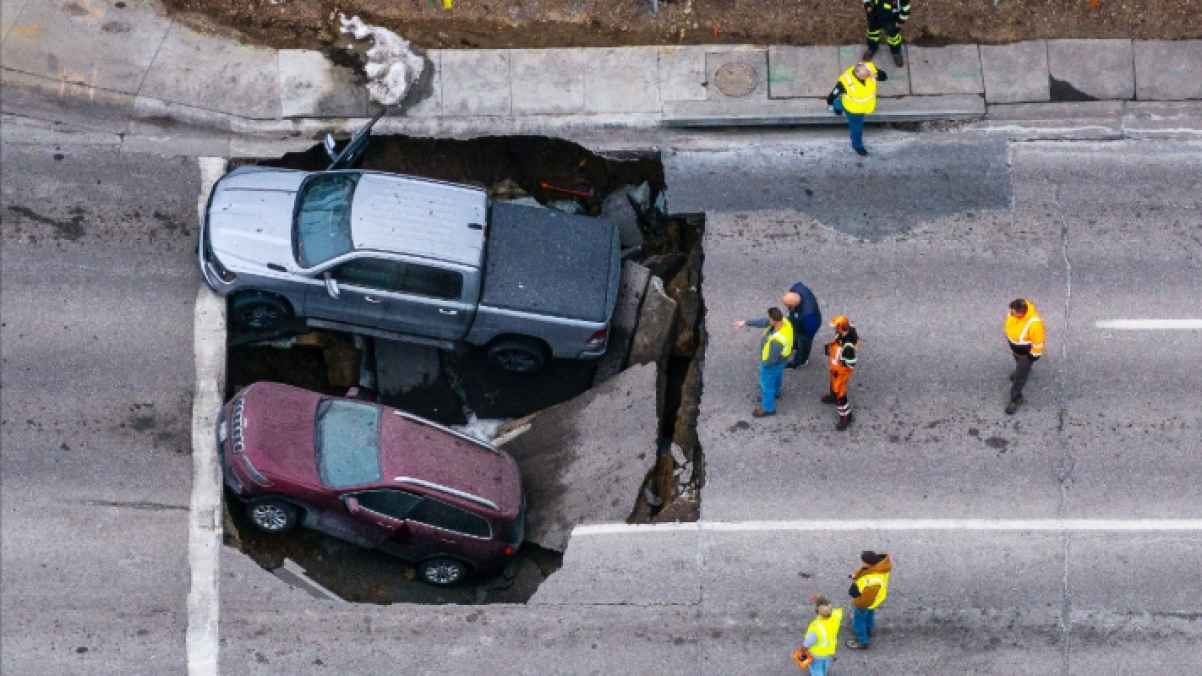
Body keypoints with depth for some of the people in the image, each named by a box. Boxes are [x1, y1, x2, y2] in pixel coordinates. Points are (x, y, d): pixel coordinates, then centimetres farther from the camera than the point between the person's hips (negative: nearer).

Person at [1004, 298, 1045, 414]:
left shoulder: (1034, 323, -45)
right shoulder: (1015, 311, -26)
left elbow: (1038, 342, -28)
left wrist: (1034, 356, -15)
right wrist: (1008, 337, 13)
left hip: (1026, 352, -6)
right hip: (1014, 347, 6)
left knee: (1019, 377, 9)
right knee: (1019, 362, 37)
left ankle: (1016, 399, 31)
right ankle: (1022, 369, 71)